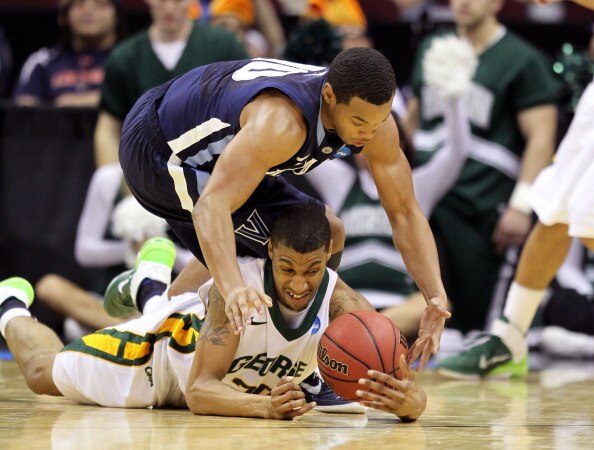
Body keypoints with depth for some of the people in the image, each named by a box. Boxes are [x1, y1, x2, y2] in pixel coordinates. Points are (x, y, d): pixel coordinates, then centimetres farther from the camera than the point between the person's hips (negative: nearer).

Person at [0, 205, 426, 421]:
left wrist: (405, 400, -67)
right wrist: (266, 406, -65)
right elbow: (199, 390, -46)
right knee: (44, 374, 15)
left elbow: (413, 392, -42)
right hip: (165, 350, -4)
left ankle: (152, 293, 60)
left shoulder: (342, 303, -38)